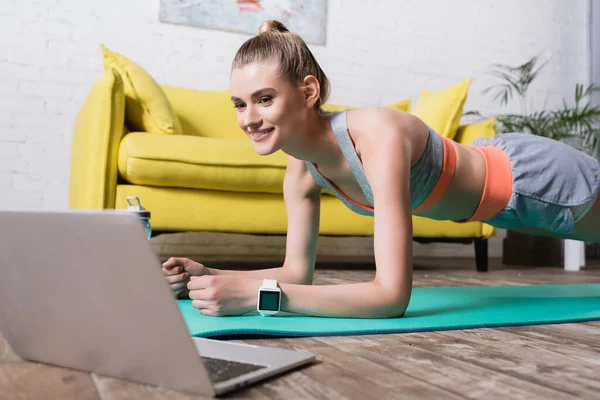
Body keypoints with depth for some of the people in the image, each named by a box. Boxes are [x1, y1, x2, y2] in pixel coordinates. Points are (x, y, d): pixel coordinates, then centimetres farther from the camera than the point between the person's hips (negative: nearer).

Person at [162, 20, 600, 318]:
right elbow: (298, 272, -11)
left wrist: (258, 293, -50)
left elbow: (392, 295, -46)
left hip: (524, 176, -6)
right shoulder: (301, 171, -20)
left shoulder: (378, 137, -44)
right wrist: (211, 275, -26)